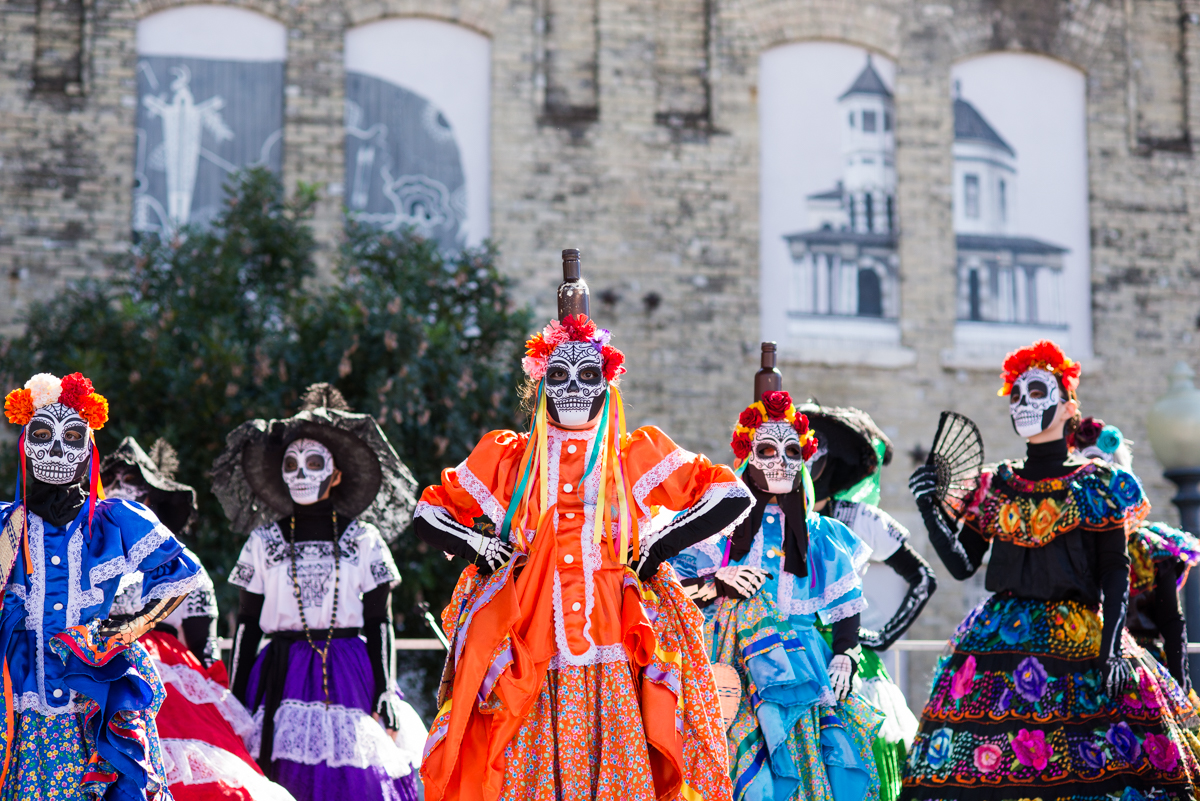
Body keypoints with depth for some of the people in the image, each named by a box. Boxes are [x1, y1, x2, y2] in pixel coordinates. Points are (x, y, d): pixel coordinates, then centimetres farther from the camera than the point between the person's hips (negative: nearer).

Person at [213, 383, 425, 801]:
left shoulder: (364, 539, 8)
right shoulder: (263, 541, 11)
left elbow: (379, 623, 6)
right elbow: (247, 624, 11)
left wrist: (386, 695, -2)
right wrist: (236, 699, 6)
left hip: (351, 679, -1)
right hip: (281, 681, 1)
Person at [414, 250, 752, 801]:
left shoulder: (637, 456, 10)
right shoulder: (508, 459, 13)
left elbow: (733, 496, 8)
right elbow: (430, 512, 23)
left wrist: (659, 543, 1)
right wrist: (477, 547, 5)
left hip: (616, 669, -1)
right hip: (532, 674, 1)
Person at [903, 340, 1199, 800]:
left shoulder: (1097, 484, 6)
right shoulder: (992, 486, 15)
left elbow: (1115, 571, 0)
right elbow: (962, 565, 11)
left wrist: (1112, 647, -11)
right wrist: (931, 512, -3)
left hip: (1079, 638, -3)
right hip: (1000, 638, 3)